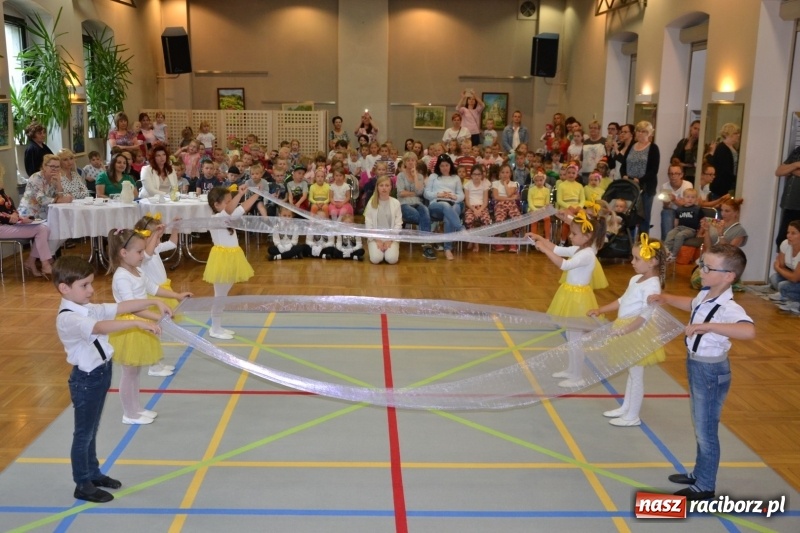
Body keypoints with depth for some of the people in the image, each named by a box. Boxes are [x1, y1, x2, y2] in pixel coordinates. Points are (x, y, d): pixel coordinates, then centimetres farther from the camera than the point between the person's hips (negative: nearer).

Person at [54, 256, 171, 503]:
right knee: (83, 433, 6)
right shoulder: (67, 318, -24)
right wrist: (137, 323, -50)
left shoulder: (89, 309, 3)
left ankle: (93, 473, 37)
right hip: (86, 379, -8)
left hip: (101, 374, 8)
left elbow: (121, 306, 0)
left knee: (92, 429, 22)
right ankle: (83, 485, 19)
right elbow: (100, 328, -41)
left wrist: (154, 302, -11)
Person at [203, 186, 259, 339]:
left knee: (223, 295, 17)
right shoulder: (215, 218, -18)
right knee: (219, 296, 1)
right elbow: (229, 210, -34)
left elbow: (243, 208, 8)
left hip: (231, 258, 9)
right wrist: (240, 194, -38)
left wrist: (256, 194, -2)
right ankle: (215, 329, 12)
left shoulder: (228, 217, 7)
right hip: (222, 258, -9)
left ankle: (218, 327, 27)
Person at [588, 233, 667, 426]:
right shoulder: (636, 279, 9)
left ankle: (632, 416, 12)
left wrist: (627, 329, -36)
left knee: (636, 374, 2)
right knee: (632, 372, 20)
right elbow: (623, 301, 19)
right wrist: (601, 310, 15)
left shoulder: (652, 285, -20)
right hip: (629, 332, 9)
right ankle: (625, 408, 32)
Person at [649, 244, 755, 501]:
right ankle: (699, 474, 41)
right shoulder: (705, 295, -2)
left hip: (711, 371, -9)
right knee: (700, 427, 23)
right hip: (696, 365, 9)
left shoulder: (729, 308, -29)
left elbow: (749, 331, -50)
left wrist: (707, 326, -52)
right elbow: (691, 304, 24)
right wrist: (664, 298, 14)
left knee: (706, 432, 7)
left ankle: (705, 487, 24)